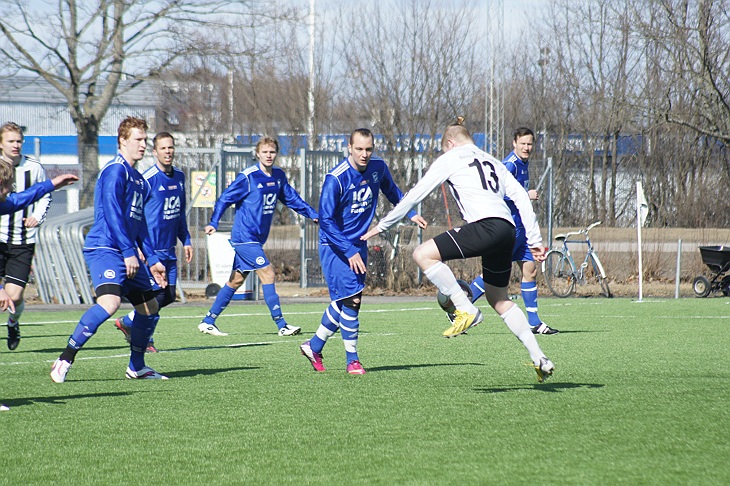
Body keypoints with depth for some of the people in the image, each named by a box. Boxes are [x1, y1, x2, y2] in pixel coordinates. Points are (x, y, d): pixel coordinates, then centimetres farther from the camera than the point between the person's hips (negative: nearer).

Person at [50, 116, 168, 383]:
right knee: (110, 301, -28)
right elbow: (112, 214, -17)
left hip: (127, 253, 10)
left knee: (149, 306, 12)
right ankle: (65, 361, -25)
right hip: (105, 248, -10)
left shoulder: (139, 179, 21)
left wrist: (152, 260, 23)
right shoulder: (115, 171, -9)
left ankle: (137, 366, 26)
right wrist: (128, 252, -21)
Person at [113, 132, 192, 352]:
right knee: (155, 295, -8)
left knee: (169, 296, 8)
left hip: (169, 250, 8)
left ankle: (127, 322, 25)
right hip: (151, 250, -8)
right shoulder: (147, 180, -13)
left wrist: (185, 241, 18)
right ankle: (145, 339, 12)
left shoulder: (179, 177, 10)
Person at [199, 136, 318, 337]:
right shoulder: (247, 177, -13)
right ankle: (281, 325, -13)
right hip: (244, 236, -8)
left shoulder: (279, 176, 8)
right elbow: (225, 198, -11)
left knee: (236, 280, 11)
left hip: (256, 239, 8)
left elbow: (292, 198, 19)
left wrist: (313, 214, 12)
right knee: (267, 273, -14)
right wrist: (214, 223, -20)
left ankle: (208, 322, 19)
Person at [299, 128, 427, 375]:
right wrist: (349, 252, -26)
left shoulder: (378, 168, -3)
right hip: (334, 245, -6)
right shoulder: (335, 179, -22)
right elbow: (326, 220, -21)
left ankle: (314, 346, 27)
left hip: (358, 244, 6)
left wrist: (411, 214, 9)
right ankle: (352, 359, -3)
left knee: (343, 301, 10)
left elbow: (392, 192, 20)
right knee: (351, 299, -14)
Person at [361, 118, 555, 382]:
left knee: (423, 254, -8)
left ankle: (466, 310, -13)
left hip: (486, 226, -8)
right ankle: (539, 358, 16)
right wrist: (534, 240, 22)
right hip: (507, 230, 8)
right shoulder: (493, 162, 30)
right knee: (499, 299, 20)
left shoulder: (450, 159, 11)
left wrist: (382, 225, 18)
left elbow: (415, 194, 11)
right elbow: (521, 197, 22)